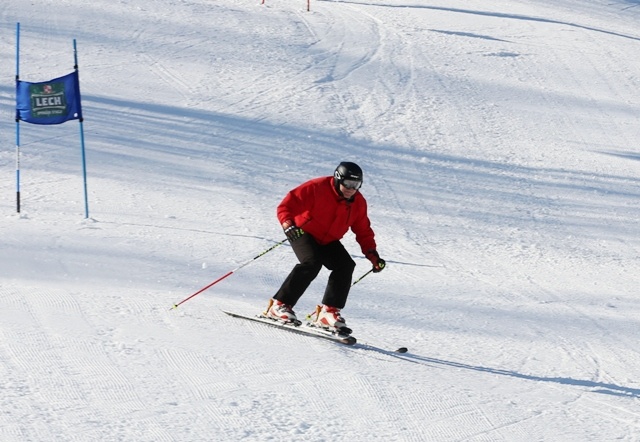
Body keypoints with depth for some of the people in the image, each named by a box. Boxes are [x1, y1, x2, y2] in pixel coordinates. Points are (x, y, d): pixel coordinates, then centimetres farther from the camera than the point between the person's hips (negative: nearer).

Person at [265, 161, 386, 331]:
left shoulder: (358, 203, -4)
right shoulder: (317, 188, -22)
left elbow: (364, 232, 5)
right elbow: (287, 205, -24)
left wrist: (372, 255, -7)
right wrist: (288, 225, -41)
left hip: (328, 241, 6)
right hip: (304, 233, -6)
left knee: (346, 265, -17)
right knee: (312, 263, -30)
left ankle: (329, 310, -13)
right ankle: (279, 305, -25)